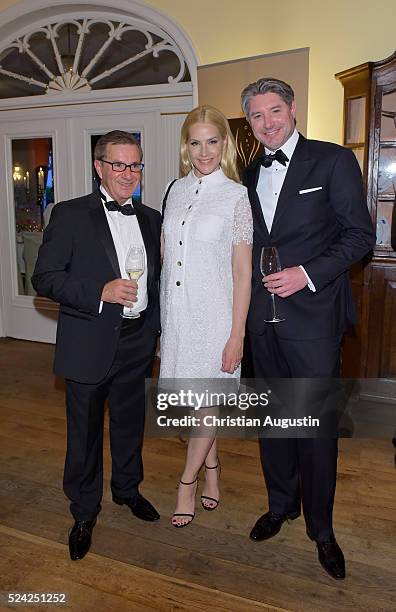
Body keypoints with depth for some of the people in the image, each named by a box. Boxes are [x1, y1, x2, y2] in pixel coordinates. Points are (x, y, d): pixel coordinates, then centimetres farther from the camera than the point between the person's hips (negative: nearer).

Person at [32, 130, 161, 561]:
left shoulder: (150, 218, 9)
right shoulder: (70, 215, -6)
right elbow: (45, 278, -11)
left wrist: (154, 328, 8)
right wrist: (101, 292, -22)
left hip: (136, 343, 5)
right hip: (89, 344, -4)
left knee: (130, 424, 20)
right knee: (84, 432, 10)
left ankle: (127, 488, 45)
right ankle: (84, 513, 32)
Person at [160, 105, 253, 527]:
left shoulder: (236, 196, -7)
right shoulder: (177, 190, 8)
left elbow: (242, 271, -9)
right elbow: (165, 251, 13)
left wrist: (237, 334, -12)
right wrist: (161, 313, 8)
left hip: (212, 313, -5)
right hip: (175, 311, 5)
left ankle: (188, 481, 25)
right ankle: (211, 474, 34)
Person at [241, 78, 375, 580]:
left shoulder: (334, 161, -3)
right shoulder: (249, 176, 13)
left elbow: (360, 234, -6)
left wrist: (309, 273, -18)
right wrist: (246, 301, 6)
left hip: (312, 315, -5)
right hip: (263, 318, 5)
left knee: (316, 424, 4)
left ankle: (321, 528, 24)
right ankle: (281, 505, 36)